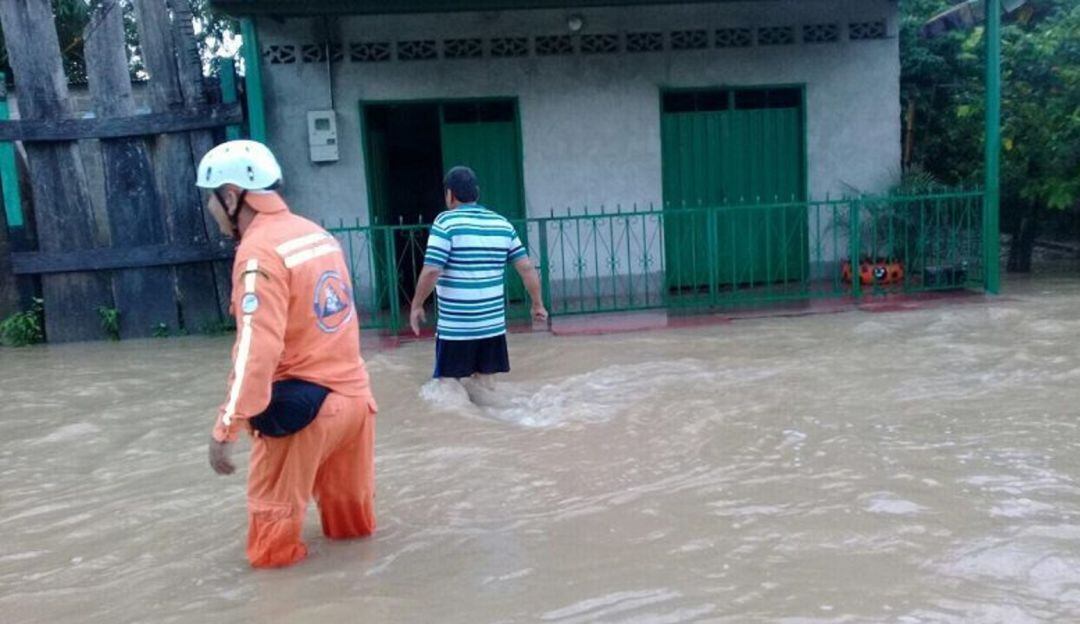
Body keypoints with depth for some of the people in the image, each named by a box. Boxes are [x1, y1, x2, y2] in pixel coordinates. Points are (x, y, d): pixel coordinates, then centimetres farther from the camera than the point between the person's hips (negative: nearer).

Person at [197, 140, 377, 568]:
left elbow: (257, 350, -24)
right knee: (346, 495, 27)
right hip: (353, 393, 8)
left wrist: (226, 429, -22)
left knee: (274, 504, 13)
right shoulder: (317, 233, 8)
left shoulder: (260, 253, -17)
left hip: (302, 404, -8)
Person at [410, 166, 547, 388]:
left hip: (455, 326, -5)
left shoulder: (446, 222, -8)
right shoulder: (502, 224, 7)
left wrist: (417, 305, -3)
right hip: (492, 323, 5)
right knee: (484, 380, 13)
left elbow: (431, 271, -16)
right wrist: (537, 304, 15)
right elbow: (527, 267, 5)